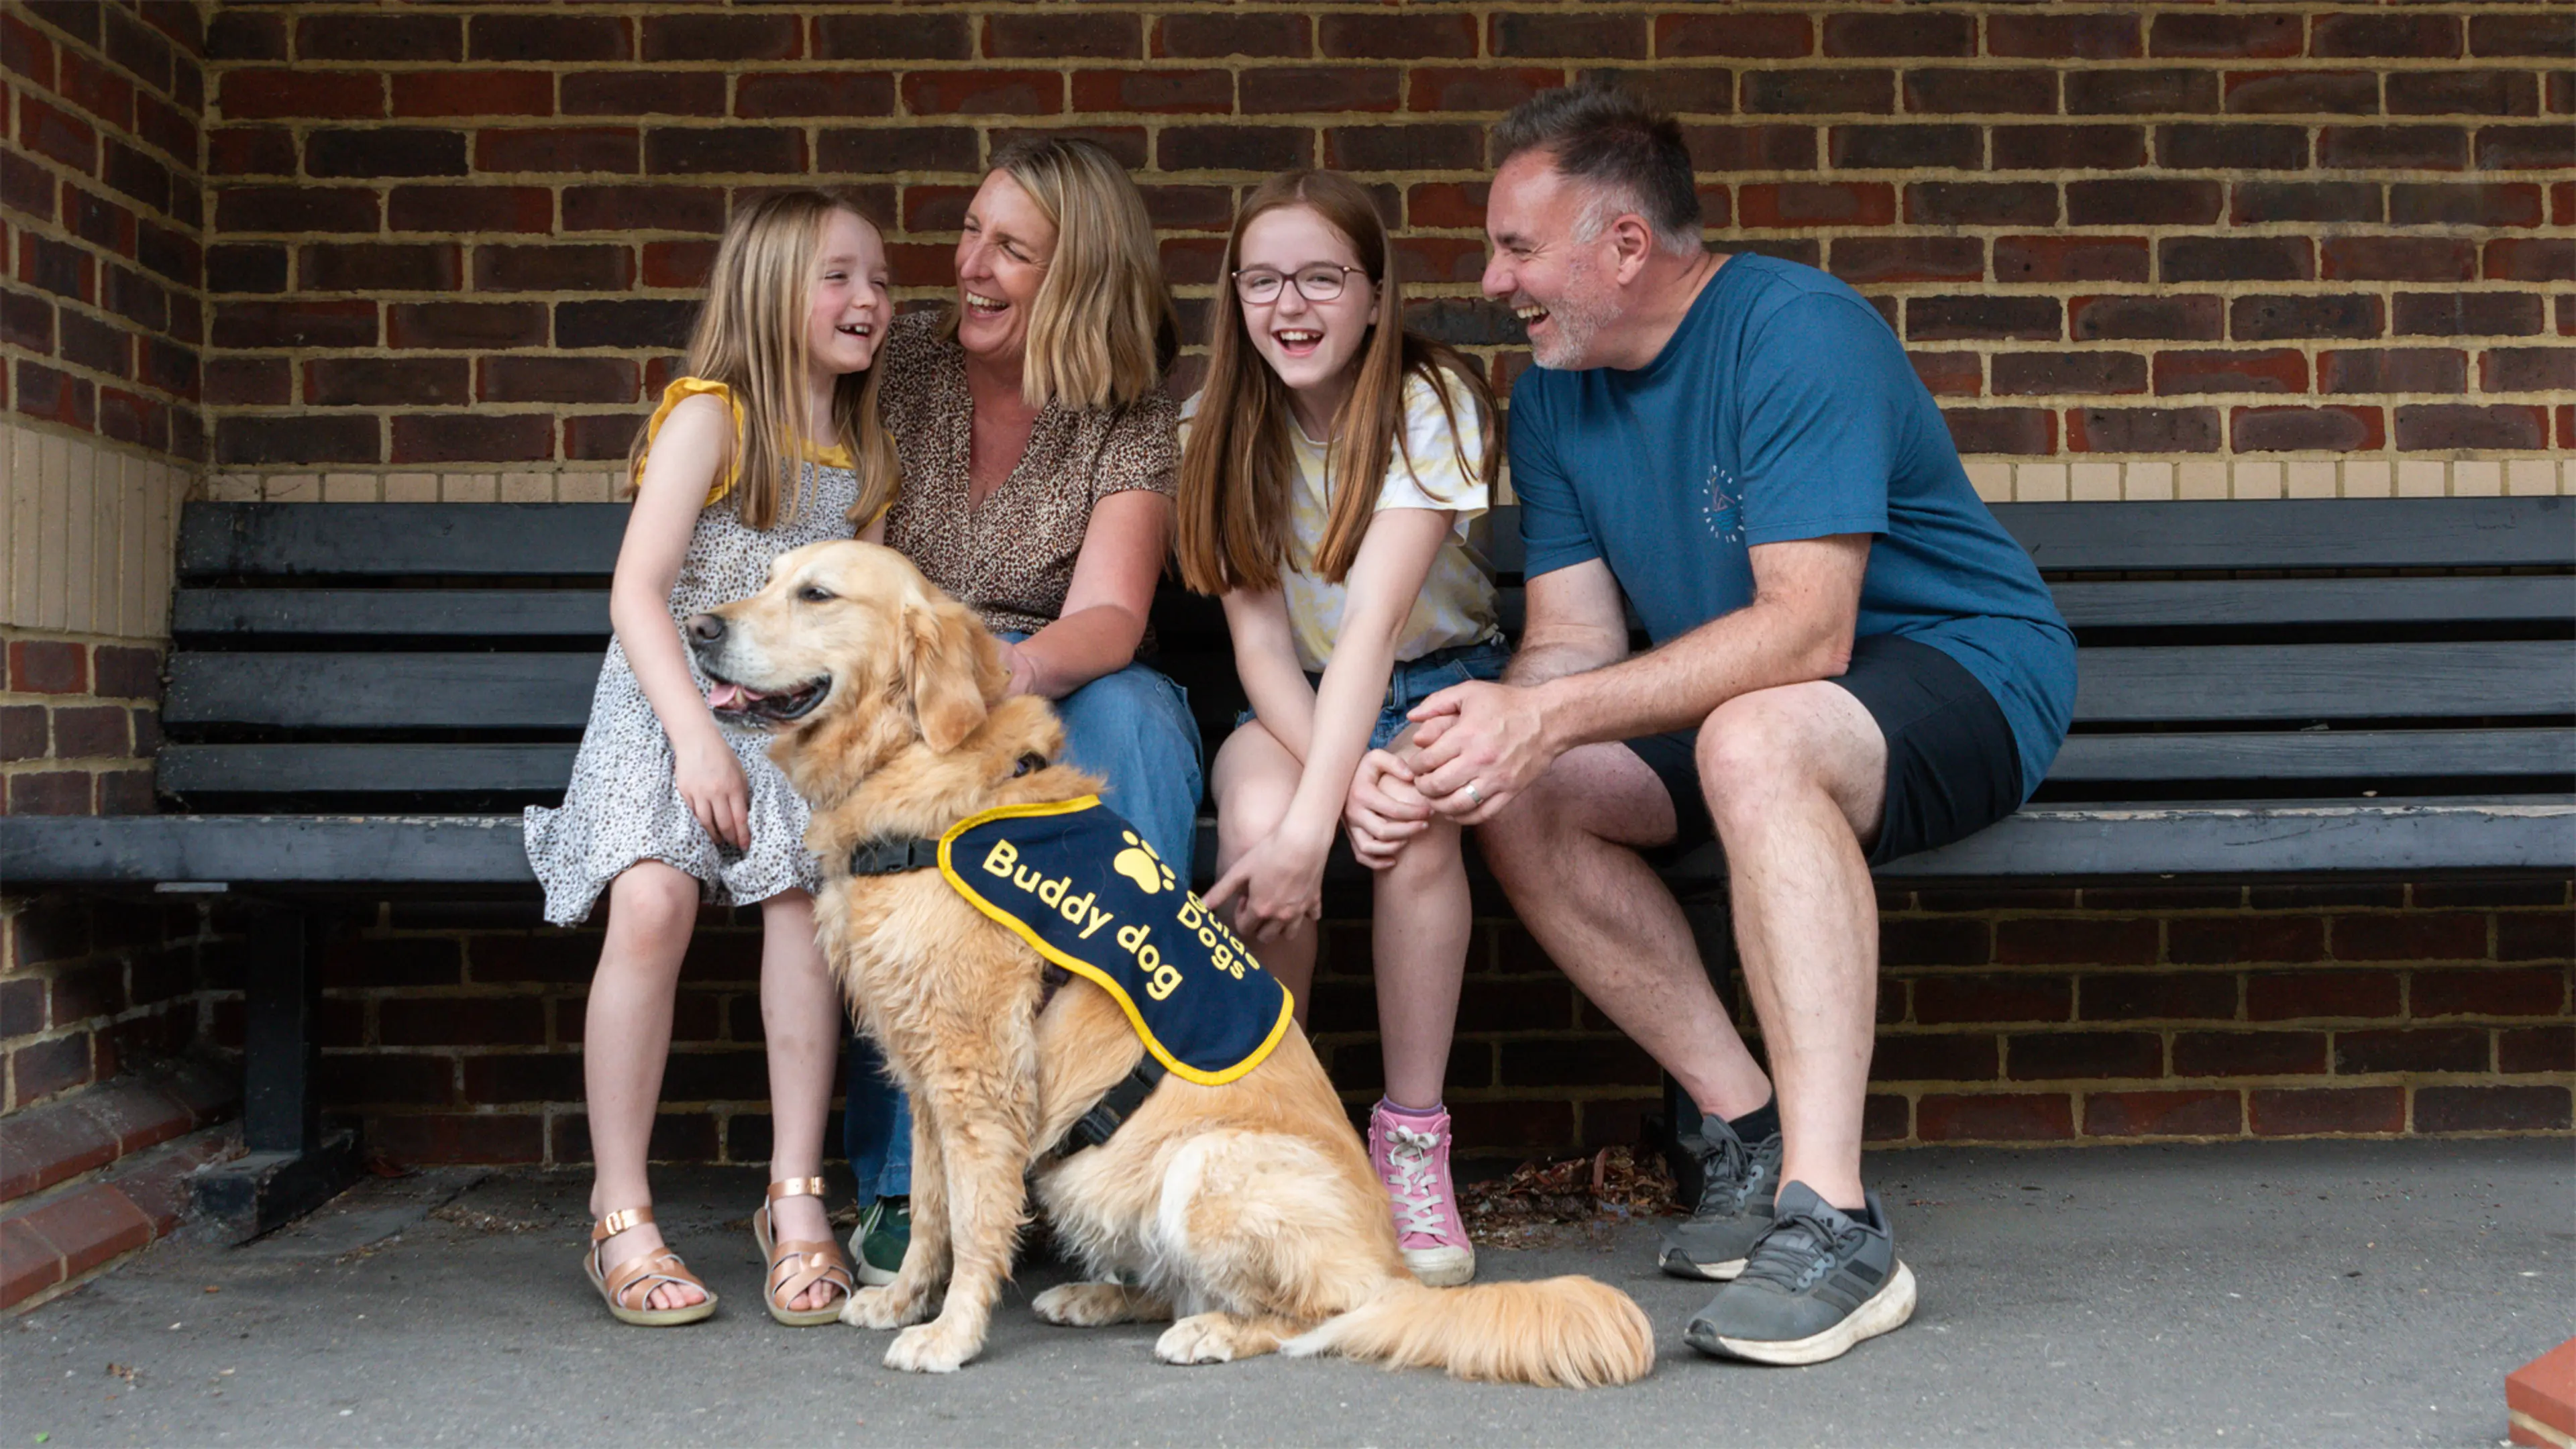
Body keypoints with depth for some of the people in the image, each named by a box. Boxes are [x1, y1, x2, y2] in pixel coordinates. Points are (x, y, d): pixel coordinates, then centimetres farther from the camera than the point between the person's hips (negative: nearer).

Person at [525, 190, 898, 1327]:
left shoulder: (866, 454, 15)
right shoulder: (710, 415, -3)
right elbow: (637, 590, -10)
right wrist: (696, 734, -21)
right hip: (667, 701, -4)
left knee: (804, 892, -25)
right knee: (653, 900, -28)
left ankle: (795, 1198, -15)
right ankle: (621, 1218, -17)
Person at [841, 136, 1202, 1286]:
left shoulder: (1132, 424, 0)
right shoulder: (896, 369, 5)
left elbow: (1109, 619, -14)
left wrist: (1022, 666, -38)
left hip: (1061, 694, 0)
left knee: (1133, 712, -35)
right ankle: (907, 1180, -31)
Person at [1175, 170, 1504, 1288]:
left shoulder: (1430, 404, -17)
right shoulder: (1217, 430, -6)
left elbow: (1374, 620, -29)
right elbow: (1259, 636, -10)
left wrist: (1313, 824, -39)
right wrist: (1326, 782, -28)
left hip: (1436, 680, -2)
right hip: (1295, 701, 2)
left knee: (1414, 824, -35)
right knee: (1256, 813, -32)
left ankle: (1412, 1145, -19)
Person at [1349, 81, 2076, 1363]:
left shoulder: (1800, 332, -22)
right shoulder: (1552, 395, 2)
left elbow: (1806, 631, -31)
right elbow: (1575, 642, -2)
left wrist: (1551, 714, -39)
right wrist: (1475, 744, -23)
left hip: (1962, 669, -7)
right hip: (1735, 698, 8)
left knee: (1753, 739, -39)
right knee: (1516, 800, -14)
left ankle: (1832, 1220, -37)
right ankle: (1748, 1128, -5)